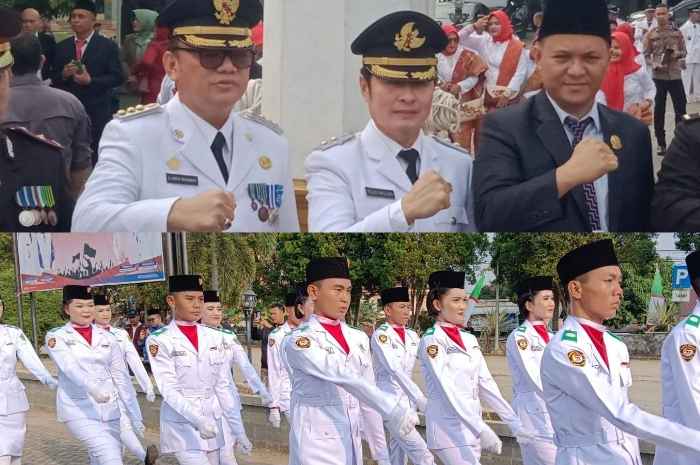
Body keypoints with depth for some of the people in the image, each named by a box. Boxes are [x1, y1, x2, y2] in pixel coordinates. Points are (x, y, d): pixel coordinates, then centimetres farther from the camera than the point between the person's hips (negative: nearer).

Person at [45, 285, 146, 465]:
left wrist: (136, 417, 6)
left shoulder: (107, 338, 10)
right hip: (79, 410, -4)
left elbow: (122, 377, 10)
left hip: (109, 410, 4)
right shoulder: (56, 337, 0)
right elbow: (69, 366, -18)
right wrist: (92, 388, -36)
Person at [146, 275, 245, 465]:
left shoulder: (214, 337, 7)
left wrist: (237, 425, 1)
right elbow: (169, 390, -14)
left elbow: (223, 385, 9)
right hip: (182, 424, -5)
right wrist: (197, 419, -26)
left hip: (212, 421, 5)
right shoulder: (159, 340, -7)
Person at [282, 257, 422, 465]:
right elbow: (342, 376, -21)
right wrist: (392, 411, -28)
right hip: (315, 448, -6)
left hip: (352, 446, 6)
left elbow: (367, 397, 13)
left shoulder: (359, 339, 12)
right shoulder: (299, 341, -9)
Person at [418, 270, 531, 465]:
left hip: (471, 428, 7)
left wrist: (515, 423, 1)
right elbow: (447, 390, -19)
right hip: (449, 430, -7)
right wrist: (482, 430, -25)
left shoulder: (469, 340, 14)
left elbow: (486, 384, 11)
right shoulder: (432, 340, -10)